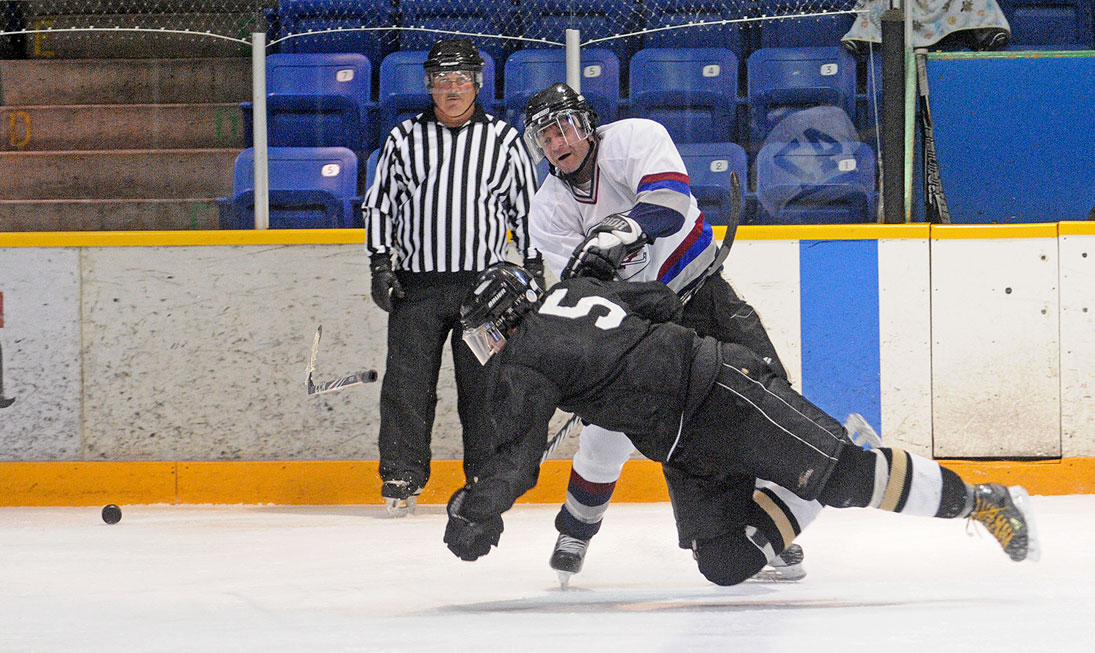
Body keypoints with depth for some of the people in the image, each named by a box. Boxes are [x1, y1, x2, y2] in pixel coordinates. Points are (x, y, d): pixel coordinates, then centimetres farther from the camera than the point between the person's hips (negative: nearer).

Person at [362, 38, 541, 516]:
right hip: (416, 283, 1)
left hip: (484, 281, -1)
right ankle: (401, 479, 1)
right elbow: (378, 205, 12)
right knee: (407, 383, -3)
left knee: (484, 386, 0)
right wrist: (380, 264, 3)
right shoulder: (404, 139, 7)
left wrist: (534, 271, 6)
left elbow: (527, 210, 10)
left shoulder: (504, 141, 5)